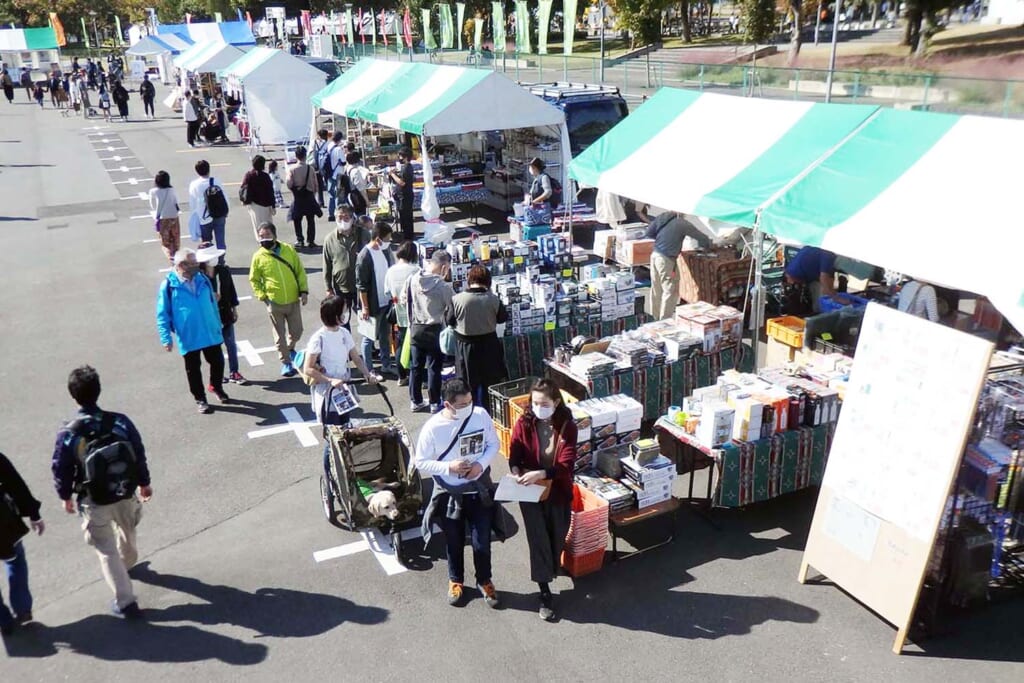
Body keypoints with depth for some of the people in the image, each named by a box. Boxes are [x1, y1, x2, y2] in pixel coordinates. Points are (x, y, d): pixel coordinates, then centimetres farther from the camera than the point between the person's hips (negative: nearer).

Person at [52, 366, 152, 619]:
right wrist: (144, 483, 11)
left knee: (107, 551, 12)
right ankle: (127, 563, 60)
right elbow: (139, 455, -5)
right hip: (125, 494, 3)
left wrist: (65, 496, 10)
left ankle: (125, 602, 14)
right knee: (127, 532, 31)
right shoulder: (120, 422, -15)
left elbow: (61, 471, -9)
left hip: (94, 502, -3)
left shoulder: (68, 434, -21)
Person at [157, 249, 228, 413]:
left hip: (211, 334, 4)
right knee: (193, 369, 12)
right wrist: (166, 338, -12)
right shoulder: (169, 285, -13)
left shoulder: (203, 280, -1)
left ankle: (217, 387, 43)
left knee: (217, 362, 16)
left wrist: (218, 326, 14)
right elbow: (162, 314, -9)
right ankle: (200, 399, 29)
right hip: (188, 338, -3)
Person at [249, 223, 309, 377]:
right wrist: (262, 296, -7)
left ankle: (290, 348, 42)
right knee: (280, 335, 7)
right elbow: (254, 280, 3)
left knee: (296, 331, 12)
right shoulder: (258, 256, -6)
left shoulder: (289, 250, -2)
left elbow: (300, 271, 4)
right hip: (274, 303, -2)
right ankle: (285, 362, 21)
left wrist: (303, 290, -3)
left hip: (293, 301, 2)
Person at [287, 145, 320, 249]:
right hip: (309, 197, 1)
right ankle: (310, 241, 11)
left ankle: (299, 240, 11)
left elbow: (289, 185, -13)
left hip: (297, 198, -1)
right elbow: (316, 185, -3)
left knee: (297, 220, 11)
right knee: (311, 220, 10)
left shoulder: (292, 169, -12)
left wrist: (295, 188, 8)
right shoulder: (310, 168, -8)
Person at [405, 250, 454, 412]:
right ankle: (435, 403, 16)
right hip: (434, 330, -5)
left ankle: (416, 401, 24)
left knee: (416, 366, 15)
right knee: (434, 368, 7)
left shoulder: (412, 280, -5)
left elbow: (402, 301, 5)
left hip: (415, 329, 5)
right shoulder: (443, 286, -20)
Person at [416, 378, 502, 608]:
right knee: (454, 543, 19)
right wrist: (448, 467, -25)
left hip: (479, 490, 1)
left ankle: (484, 581, 39)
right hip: (450, 494, -1)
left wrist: (481, 464, -17)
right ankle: (456, 581, 45)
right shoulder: (433, 427, -20)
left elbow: (493, 444, 1)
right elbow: (421, 463, -11)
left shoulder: (481, 415, -13)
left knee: (482, 543, 11)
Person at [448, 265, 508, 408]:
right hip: (489, 344, 0)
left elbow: (450, 321, -2)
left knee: (469, 385, 13)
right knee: (490, 382, 16)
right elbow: (502, 318, 1)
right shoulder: (493, 299, -15)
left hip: (465, 345, 0)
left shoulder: (457, 299, -15)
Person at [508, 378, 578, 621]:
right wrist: (517, 473, -24)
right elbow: (514, 454, -3)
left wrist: (541, 473, -33)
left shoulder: (567, 426, -14)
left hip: (558, 489, 0)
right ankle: (544, 591, 9)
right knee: (538, 538, -3)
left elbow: (566, 464, -18)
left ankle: (551, 568, 45)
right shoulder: (523, 424, -11)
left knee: (557, 536, 14)